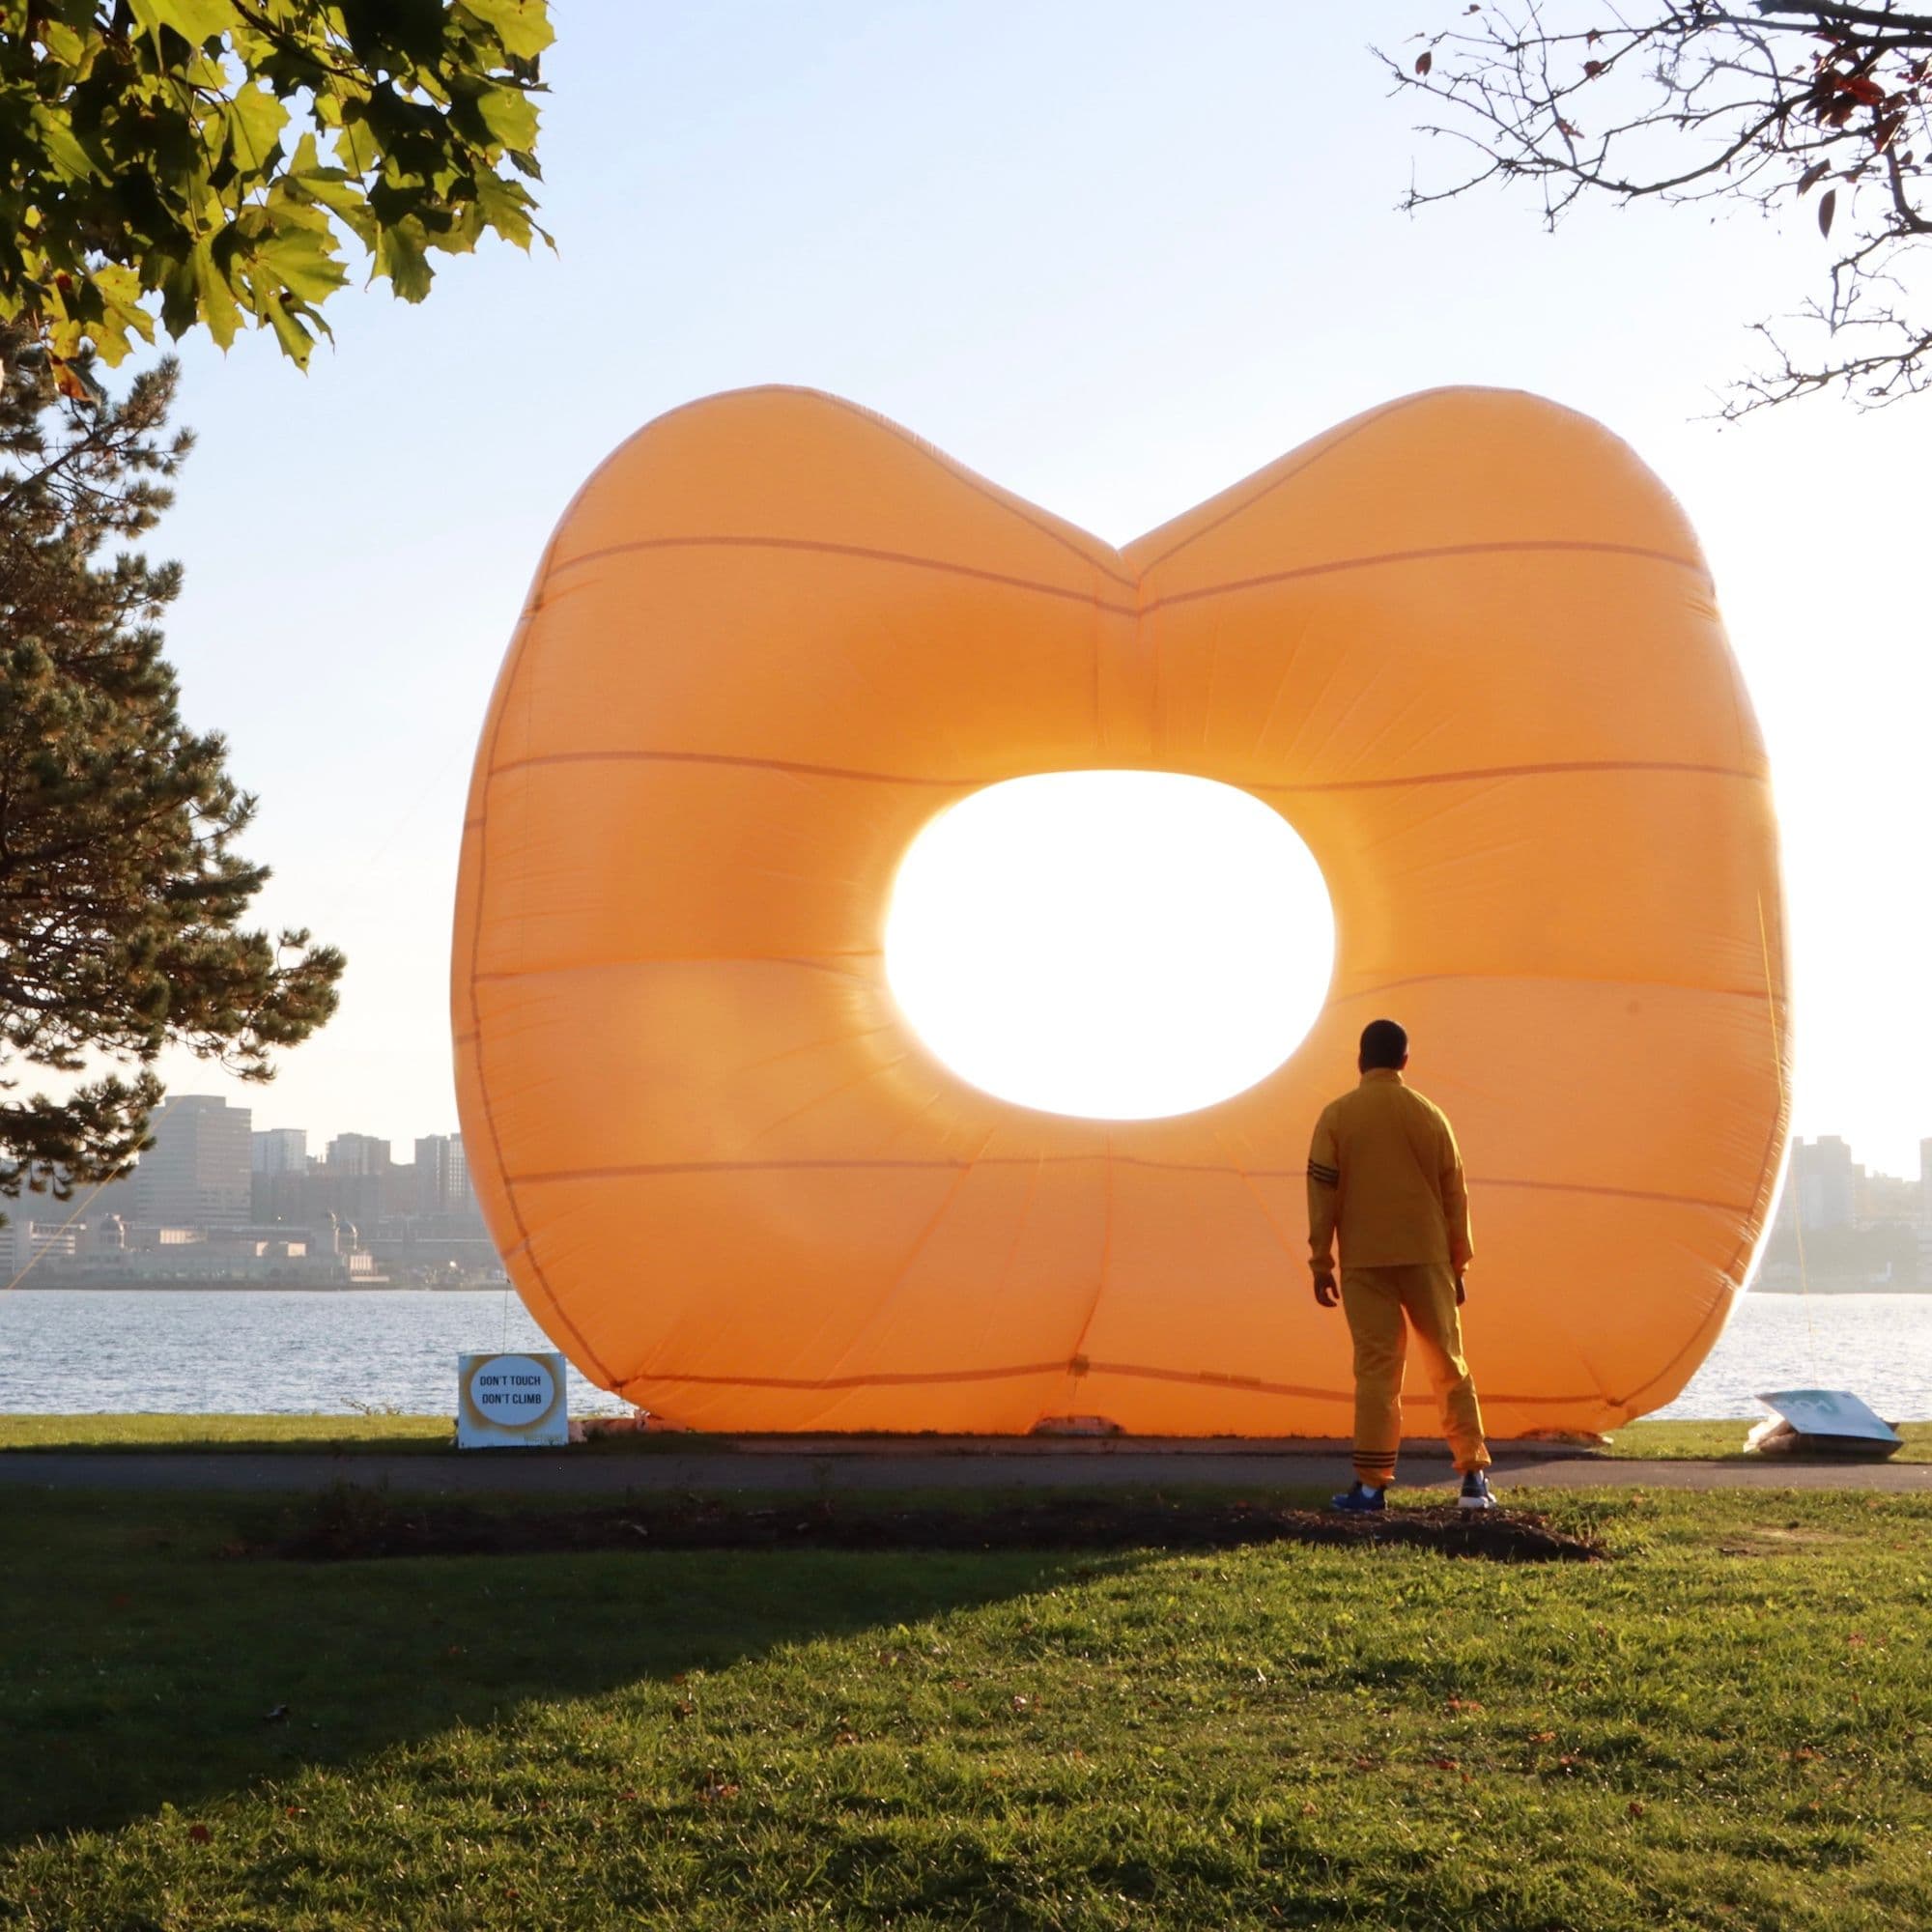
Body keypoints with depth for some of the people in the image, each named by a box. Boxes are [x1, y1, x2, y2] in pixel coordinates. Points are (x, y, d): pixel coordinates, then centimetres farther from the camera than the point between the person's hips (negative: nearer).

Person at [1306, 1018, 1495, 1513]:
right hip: (1427, 1257, 1)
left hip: (1365, 1262, -1)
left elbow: (1322, 1192, -3)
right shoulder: (1430, 1116, 4)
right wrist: (1457, 1265, 14)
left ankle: (1371, 1484, -4)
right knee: (1449, 1365, 9)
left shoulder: (1337, 1117, -1)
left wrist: (1321, 1263, 3)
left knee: (1376, 1368, 0)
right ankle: (1474, 1477, 7)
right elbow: (1454, 1195, 7)